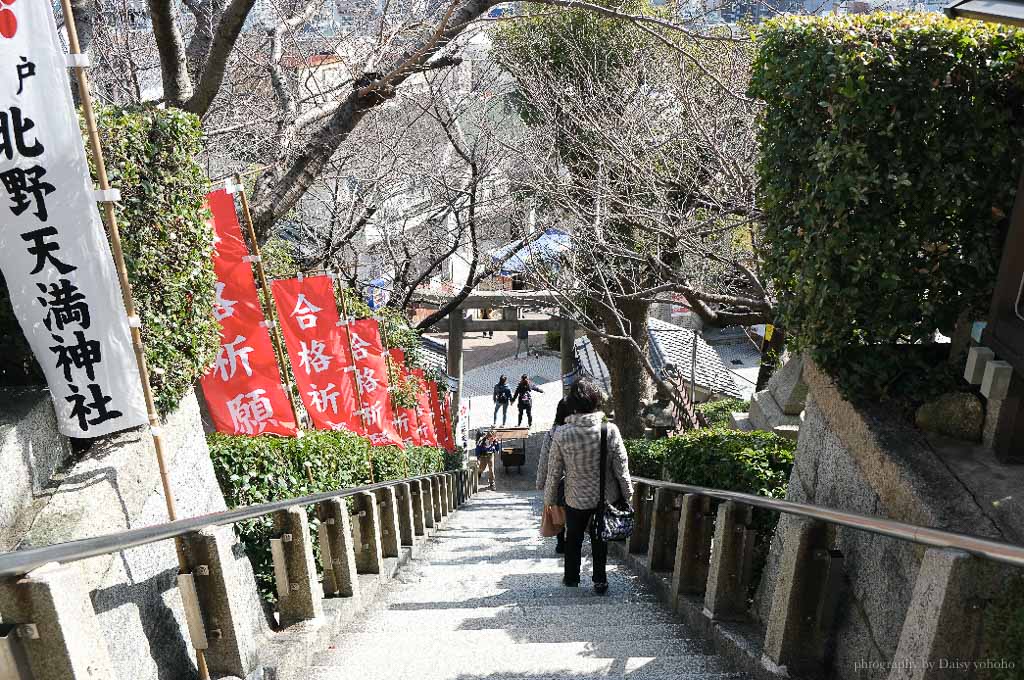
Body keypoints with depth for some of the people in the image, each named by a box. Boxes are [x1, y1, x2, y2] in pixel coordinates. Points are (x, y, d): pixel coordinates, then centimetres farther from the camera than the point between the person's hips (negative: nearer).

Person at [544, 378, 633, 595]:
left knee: (573, 537, 22)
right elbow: (621, 467, -10)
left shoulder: (562, 433, -19)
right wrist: (627, 493, 6)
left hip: (576, 498, 0)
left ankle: (571, 577, 37)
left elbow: (554, 471, -10)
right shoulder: (610, 429, -18)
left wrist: (549, 498, 4)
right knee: (600, 539, 20)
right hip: (606, 497, 1)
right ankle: (600, 581, 26)